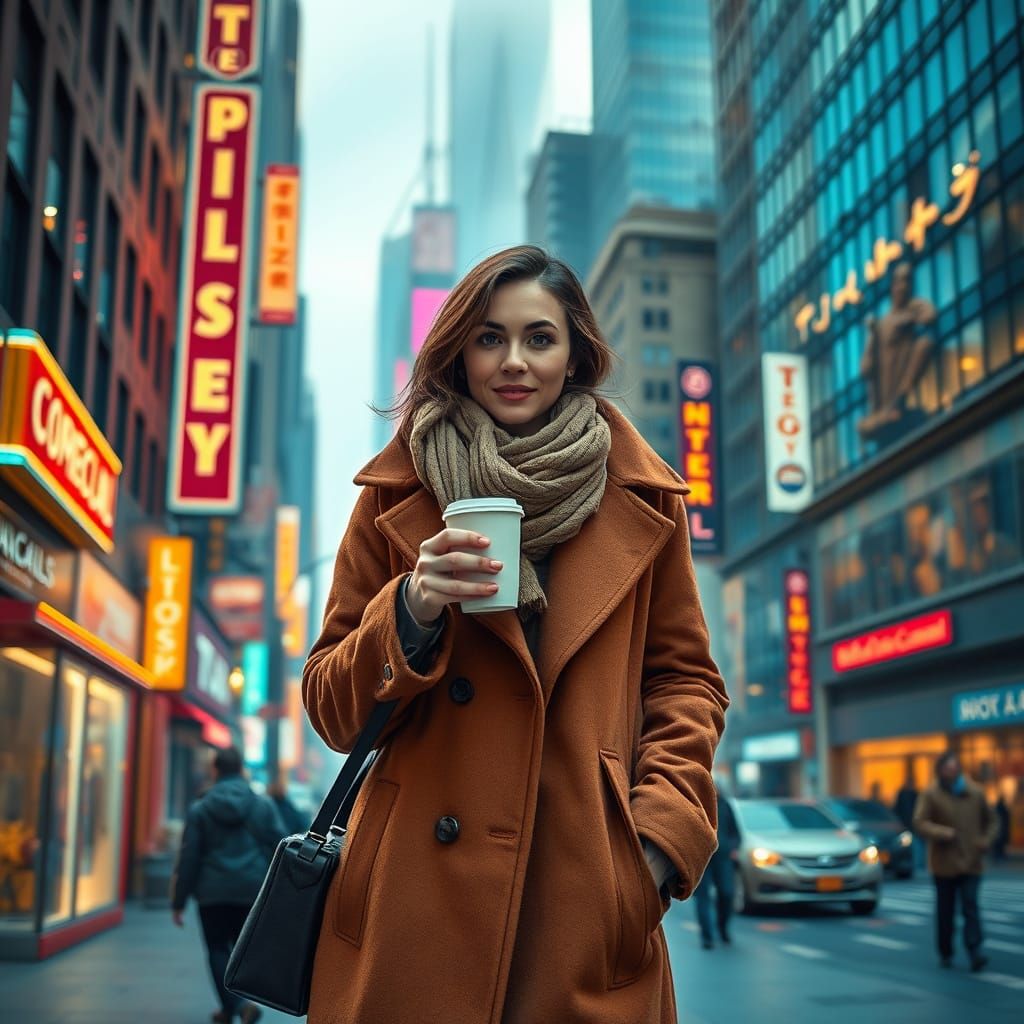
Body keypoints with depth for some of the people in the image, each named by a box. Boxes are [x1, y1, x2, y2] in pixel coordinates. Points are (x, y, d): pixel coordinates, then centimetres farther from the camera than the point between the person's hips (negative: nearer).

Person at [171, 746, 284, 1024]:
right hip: (253, 891, 2)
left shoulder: (199, 810, -2)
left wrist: (178, 902, 4)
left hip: (213, 892, -1)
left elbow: (188, 859, -1)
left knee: (218, 949, 8)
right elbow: (280, 849, 1)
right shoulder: (263, 806, 1)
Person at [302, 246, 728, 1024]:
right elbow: (333, 709, 5)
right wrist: (413, 610, -14)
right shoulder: (396, 497, 5)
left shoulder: (643, 499, 7)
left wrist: (664, 836, -3)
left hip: (586, 899, 1)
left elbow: (685, 679, 11)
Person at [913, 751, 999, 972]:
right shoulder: (930, 794, -6)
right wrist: (944, 833, -23)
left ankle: (975, 951, -12)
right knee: (945, 911, 7)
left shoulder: (975, 793, 4)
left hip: (971, 863, 1)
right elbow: (920, 823, -11)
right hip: (944, 864, -1)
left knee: (971, 907, -9)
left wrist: (986, 840, -1)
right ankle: (945, 953, 18)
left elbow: (991, 820, 16)